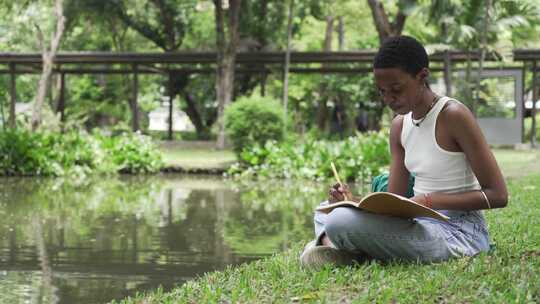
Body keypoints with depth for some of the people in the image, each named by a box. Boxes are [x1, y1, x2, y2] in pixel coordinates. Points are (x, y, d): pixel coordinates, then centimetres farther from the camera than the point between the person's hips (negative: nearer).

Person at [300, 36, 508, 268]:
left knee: (342, 222, -29)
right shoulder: (399, 125, 11)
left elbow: (498, 195, -14)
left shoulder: (453, 116, -13)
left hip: (458, 233, -9)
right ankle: (328, 242, -10)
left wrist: (430, 201, -22)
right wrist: (357, 202, -9)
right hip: (422, 224, 9)